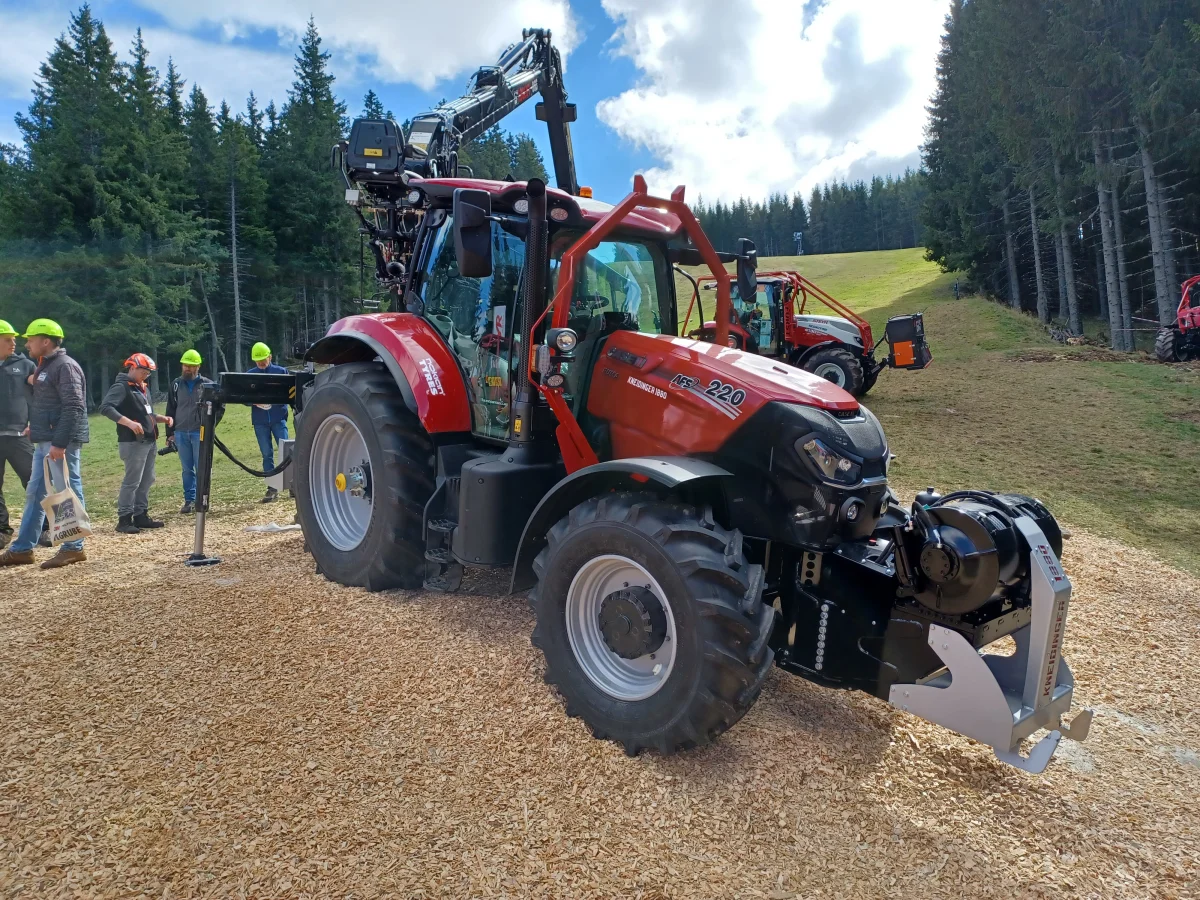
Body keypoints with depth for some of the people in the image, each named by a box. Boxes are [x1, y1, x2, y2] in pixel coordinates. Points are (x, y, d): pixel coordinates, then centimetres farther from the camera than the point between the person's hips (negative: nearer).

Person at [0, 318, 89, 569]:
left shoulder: (65, 366, -13)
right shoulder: (45, 367, 19)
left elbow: (73, 408, -21)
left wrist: (60, 443, -24)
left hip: (61, 442, -11)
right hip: (44, 442, 11)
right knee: (35, 494, 14)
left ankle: (73, 548, 4)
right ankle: (22, 549, 21)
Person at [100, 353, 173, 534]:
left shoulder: (143, 388, 19)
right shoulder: (121, 387, -9)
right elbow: (105, 407, -22)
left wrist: (162, 418, 9)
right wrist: (129, 422, -31)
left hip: (150, 441, 9)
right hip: (133, 442, -9)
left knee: (147, 480, 12)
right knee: (132, 481, -8)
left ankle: (141, 515, 20)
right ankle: (124, 519, -2)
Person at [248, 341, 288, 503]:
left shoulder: (281, 371, 5)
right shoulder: (250, 375, 9)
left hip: (278, 418, -2)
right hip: (260, 420, 2)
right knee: (267, 454, 4)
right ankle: (272, 489, 8)